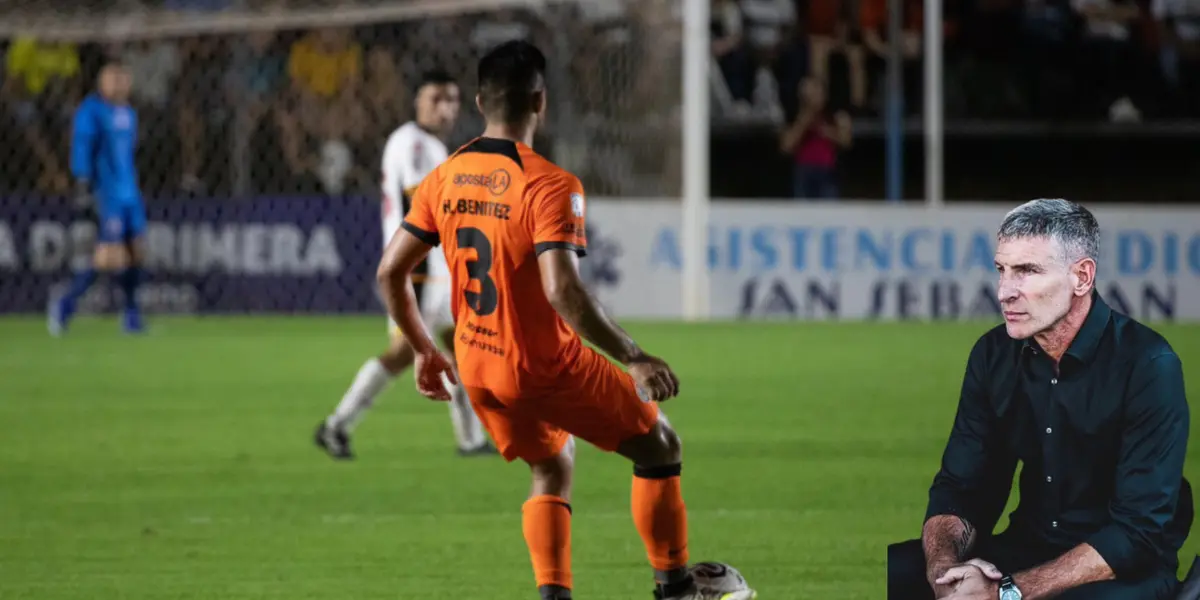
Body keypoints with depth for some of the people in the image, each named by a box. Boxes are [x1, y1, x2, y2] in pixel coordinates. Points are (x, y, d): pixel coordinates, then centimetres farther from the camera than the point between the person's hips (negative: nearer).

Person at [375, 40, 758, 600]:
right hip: (546, 366, -7)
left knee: (552, 470, 26)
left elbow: (391, 272, 5)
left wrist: (424, 350, 18)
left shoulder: (443, 180, 1)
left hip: (477, 369, 7)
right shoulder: (549, 185, -20)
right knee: (660, 447, 12)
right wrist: (634, 359, -25)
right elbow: (562, 290, -31)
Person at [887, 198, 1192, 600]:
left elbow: (1140, 531, -22)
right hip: (1028, 548, 5)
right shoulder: (993, 354, 1)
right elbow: (960, 488, 3)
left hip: (1128, 567, -5)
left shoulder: (1147, 366, -18)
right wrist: (944, 565, -21)